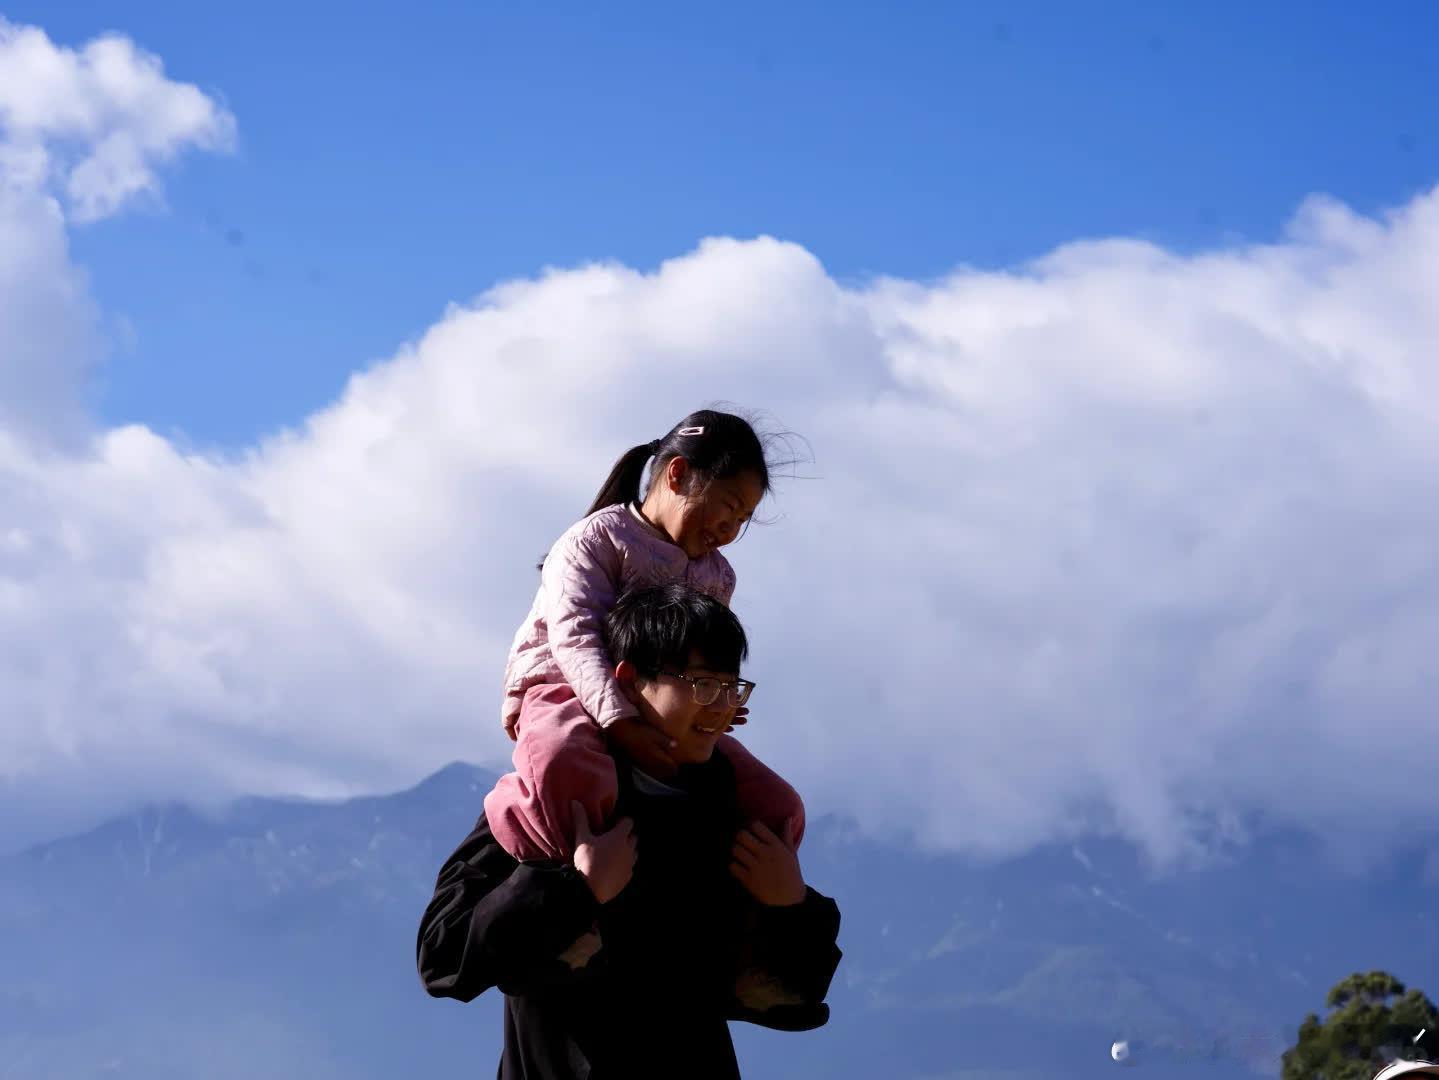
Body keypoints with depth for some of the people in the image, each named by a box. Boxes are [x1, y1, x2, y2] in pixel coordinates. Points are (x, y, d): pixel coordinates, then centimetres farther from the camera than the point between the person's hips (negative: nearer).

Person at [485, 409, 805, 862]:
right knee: (565, 771, -44)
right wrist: (621, 721, -35)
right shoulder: (599, 537, -6)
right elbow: (575, 637, -20)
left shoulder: (718, 577, 17)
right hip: (565, 689, -7)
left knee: (779, 809, -8)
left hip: (666, 714, 7)